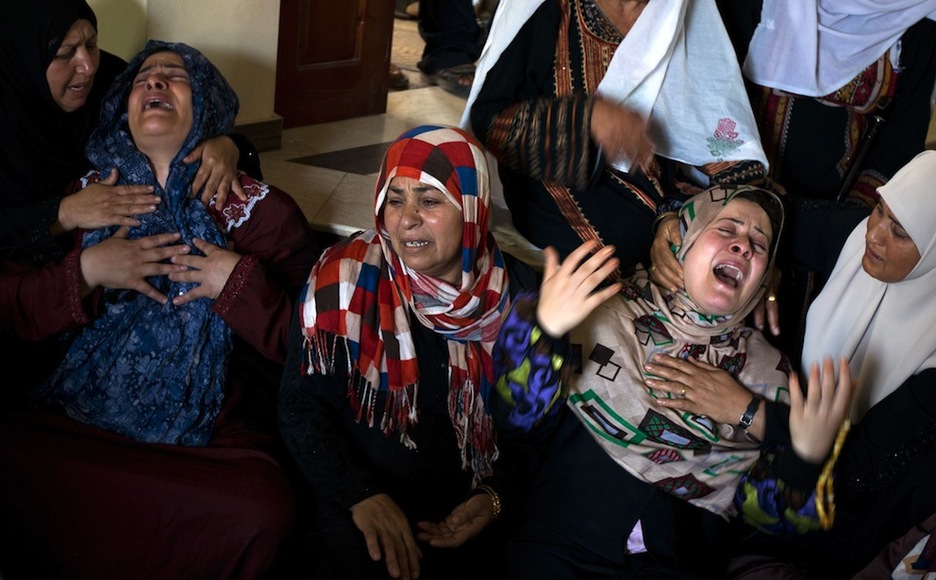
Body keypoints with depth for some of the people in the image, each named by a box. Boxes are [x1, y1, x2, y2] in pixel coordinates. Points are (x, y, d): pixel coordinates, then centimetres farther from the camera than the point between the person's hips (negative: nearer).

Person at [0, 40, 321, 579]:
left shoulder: (260, 210, 5)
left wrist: (240, 284, -12)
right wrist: (85, 272, -7)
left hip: (212, 432, -1)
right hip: (79, 418, 2)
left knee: (261, 509, -32)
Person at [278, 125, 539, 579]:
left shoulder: (517, 293, -2)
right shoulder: (346, 279, -7)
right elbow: (302, 408, -4)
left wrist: (497, 497, -7)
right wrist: (360, 495, -17)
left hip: (473, 512, 3)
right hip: (366, 506, -3)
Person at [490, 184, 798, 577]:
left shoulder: (765, 367, 16)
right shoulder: (606, 315, 7)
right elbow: (518, 423, -1)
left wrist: (749, 415, -2)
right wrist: (544, 327, -16)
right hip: (561, 549, -1)